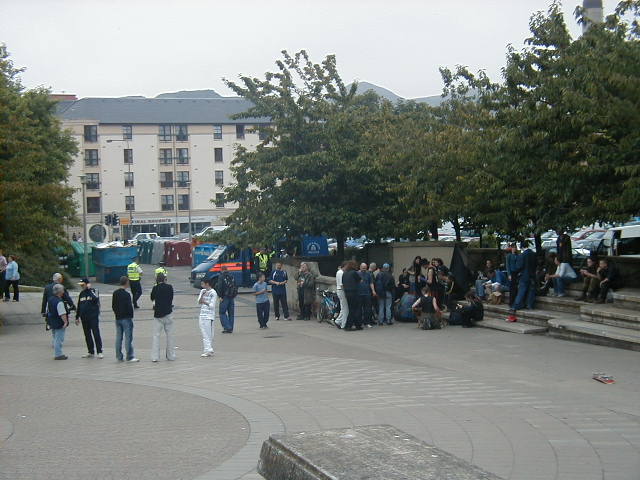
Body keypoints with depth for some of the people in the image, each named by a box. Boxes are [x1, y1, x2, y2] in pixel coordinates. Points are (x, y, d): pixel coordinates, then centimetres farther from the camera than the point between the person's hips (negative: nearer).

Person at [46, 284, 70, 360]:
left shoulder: (50, 300, 8)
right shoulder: (59, 302, -22)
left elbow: (47, 311, 17)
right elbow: (62, 314, -26)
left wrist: (49, 321, 24)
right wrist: (65, 322, -24)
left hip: (52, 323, 9)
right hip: (59, 323, -9)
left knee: (55, 339, 18)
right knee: (59, 339, -3)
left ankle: (57, 353, 26)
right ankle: (58, 354, 0)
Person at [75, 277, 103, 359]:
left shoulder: (92, 292, -5)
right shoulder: (81, 294, 12)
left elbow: (96, 299, -27)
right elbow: (79, 306, 19)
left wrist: (90, 289, -22)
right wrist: (77, 317, 18)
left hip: (93, 317, -6)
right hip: (84, 318, 6)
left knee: (96, 334, -7)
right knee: (87, 335, 10)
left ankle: (99, 352, -4)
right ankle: (90, 352, 18)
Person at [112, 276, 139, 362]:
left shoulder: (115, 293, 7)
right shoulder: (126, 294, -15)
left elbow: (113, 306, 12)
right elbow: (129, 307, -16)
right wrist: (131, 316, -3)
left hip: (118, 318, 7)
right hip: (126, 318, -7)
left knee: (118, 338, 9)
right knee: (128, 338, -3)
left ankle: (119, 357, 12)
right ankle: (130, 357, -3)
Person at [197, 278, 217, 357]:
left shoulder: (213, 293, -8)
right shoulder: (202, 291, 13)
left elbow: (212, 305, -11)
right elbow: (199, 302, 7)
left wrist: (205, 302, -10)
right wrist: (202, 295, -7)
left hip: (209, 316, -7)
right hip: (202, 315, 7)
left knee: (209, 334, -7)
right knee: (204, 334, 6)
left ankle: (209, 350, -7)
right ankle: (206, 350, 8)